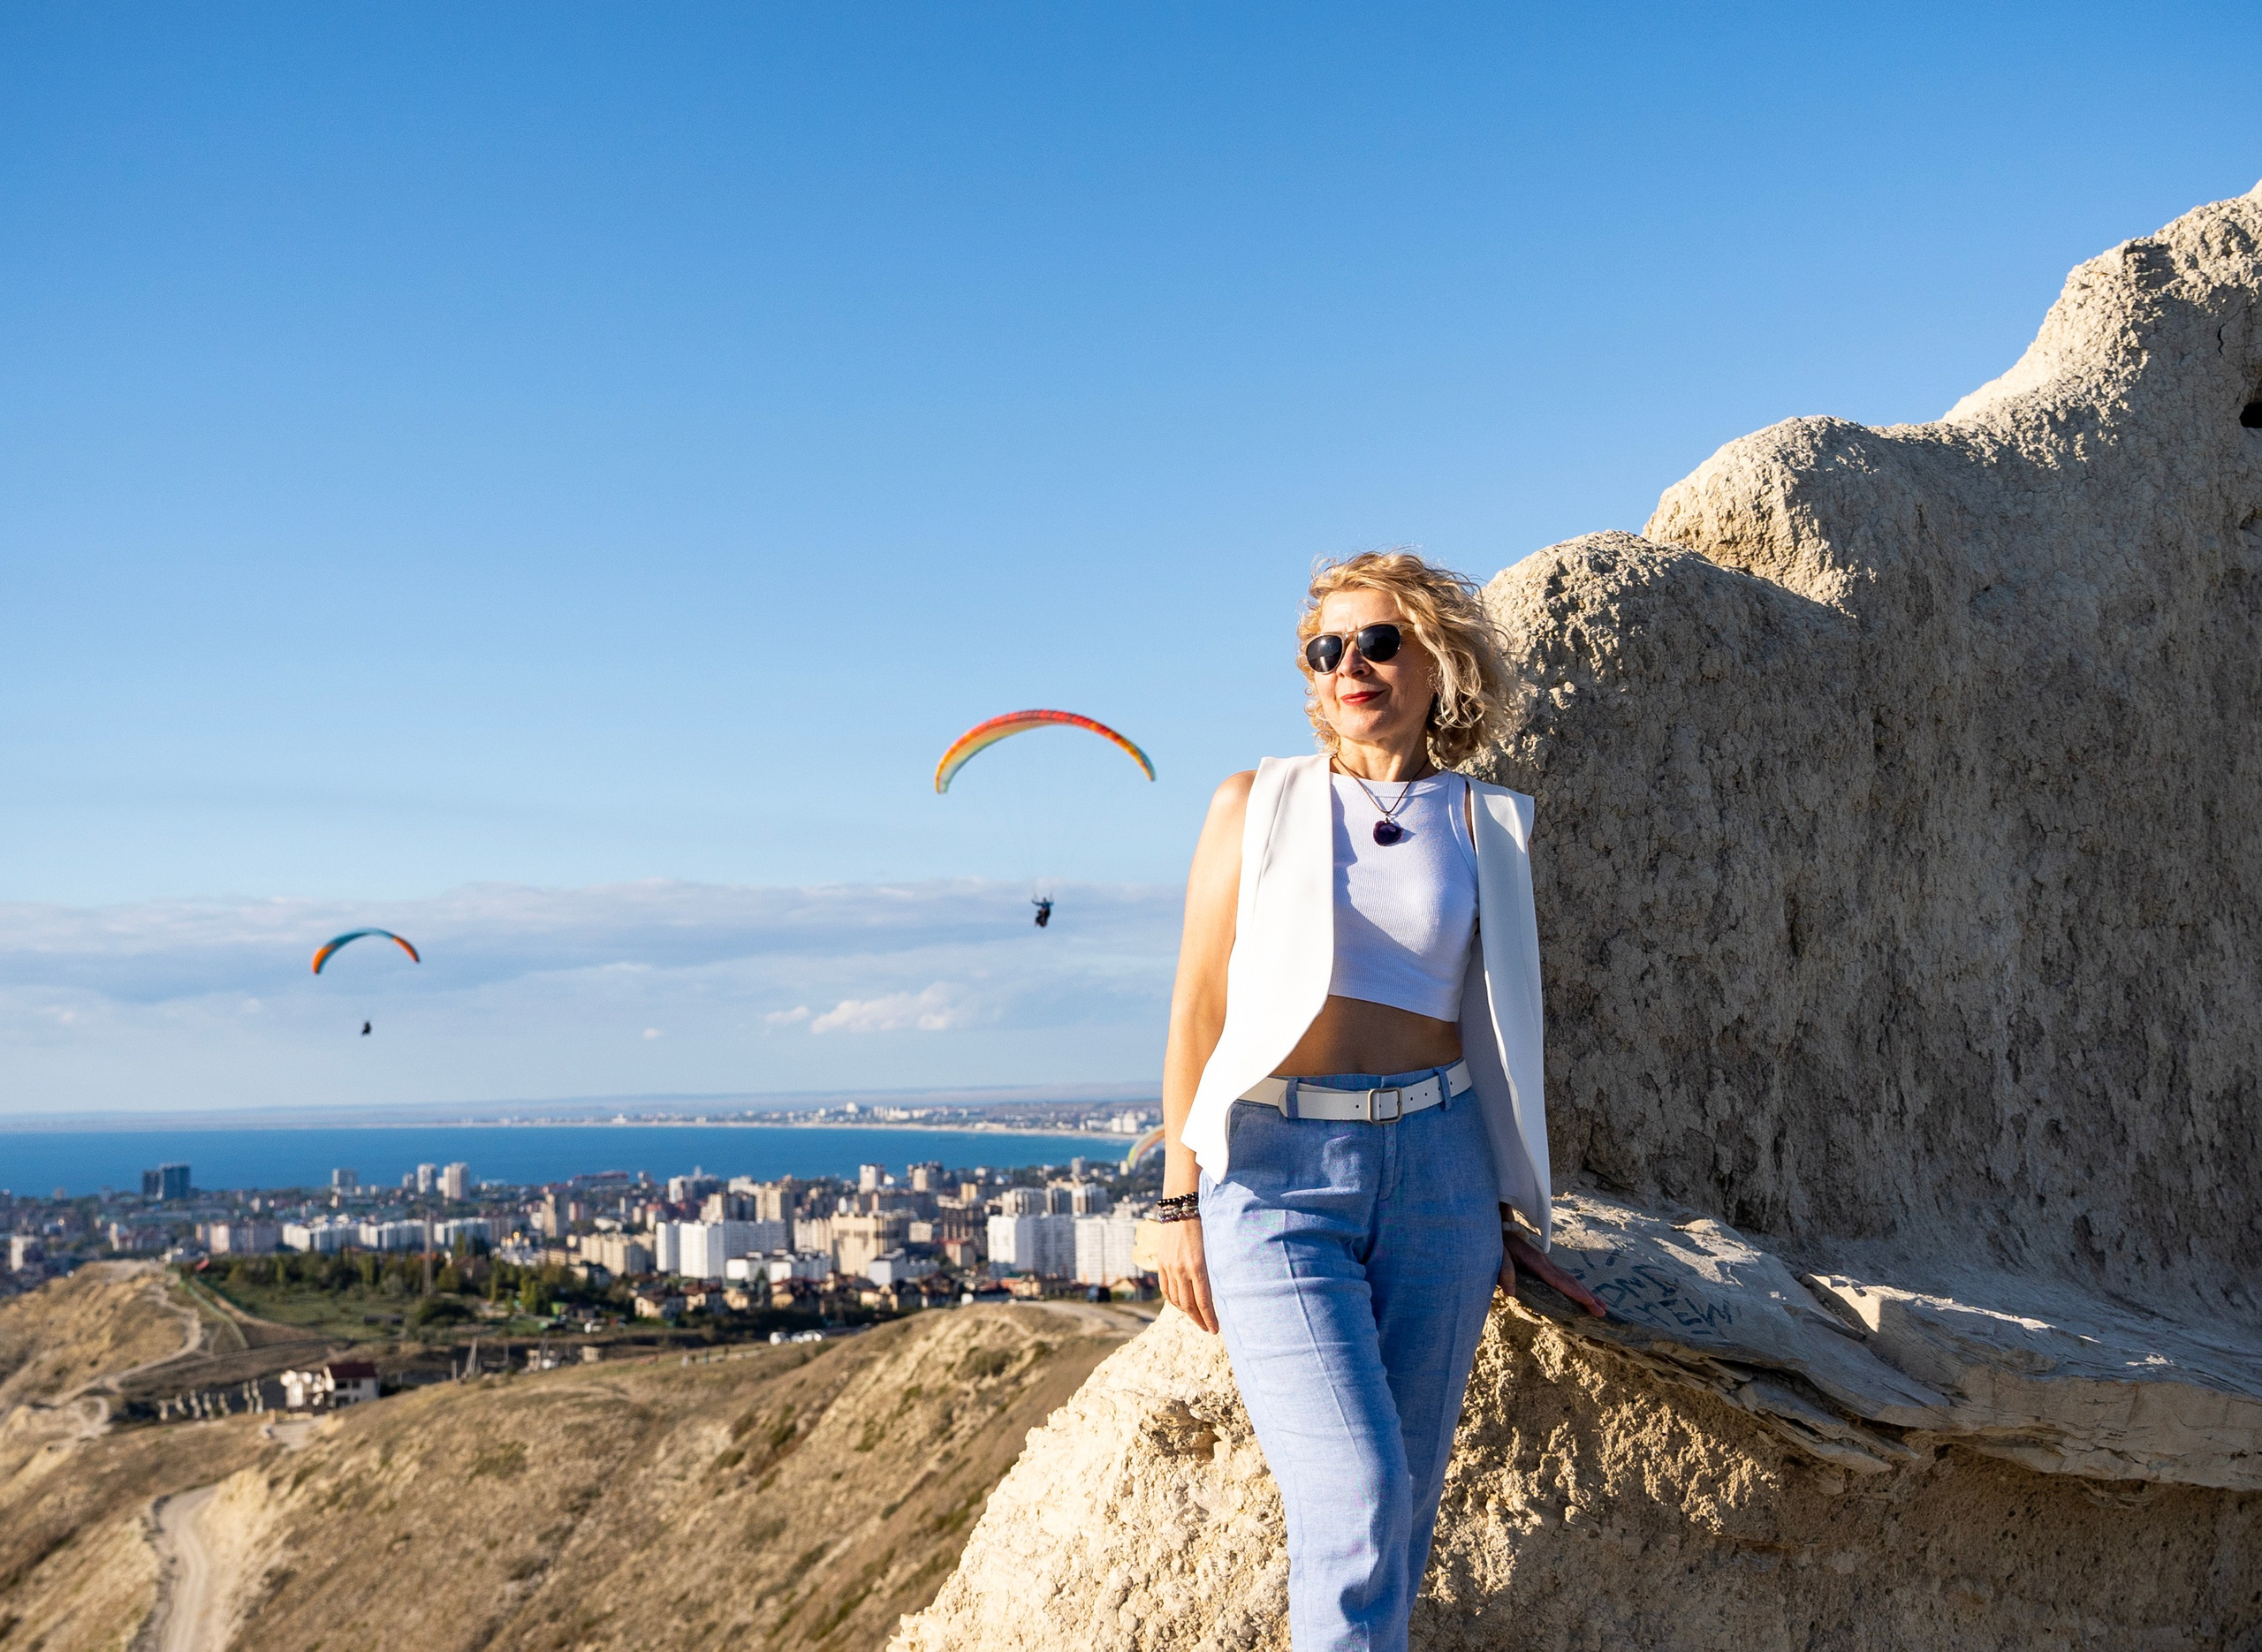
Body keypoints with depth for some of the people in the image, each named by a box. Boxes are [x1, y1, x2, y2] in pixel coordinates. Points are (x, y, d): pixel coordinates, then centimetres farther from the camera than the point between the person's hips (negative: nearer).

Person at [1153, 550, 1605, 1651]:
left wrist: (1507, 1209, 14)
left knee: (1404, 1501, 6)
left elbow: (1495, 1032, 16)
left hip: (1436, 1172, 3)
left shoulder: (1487, 826, 9)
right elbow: (1197, 1010, 4)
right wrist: (1180, 1200, -1)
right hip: (1277, 1180, -3)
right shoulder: (1256, 805, 4)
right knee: (1356, 1493, -14)